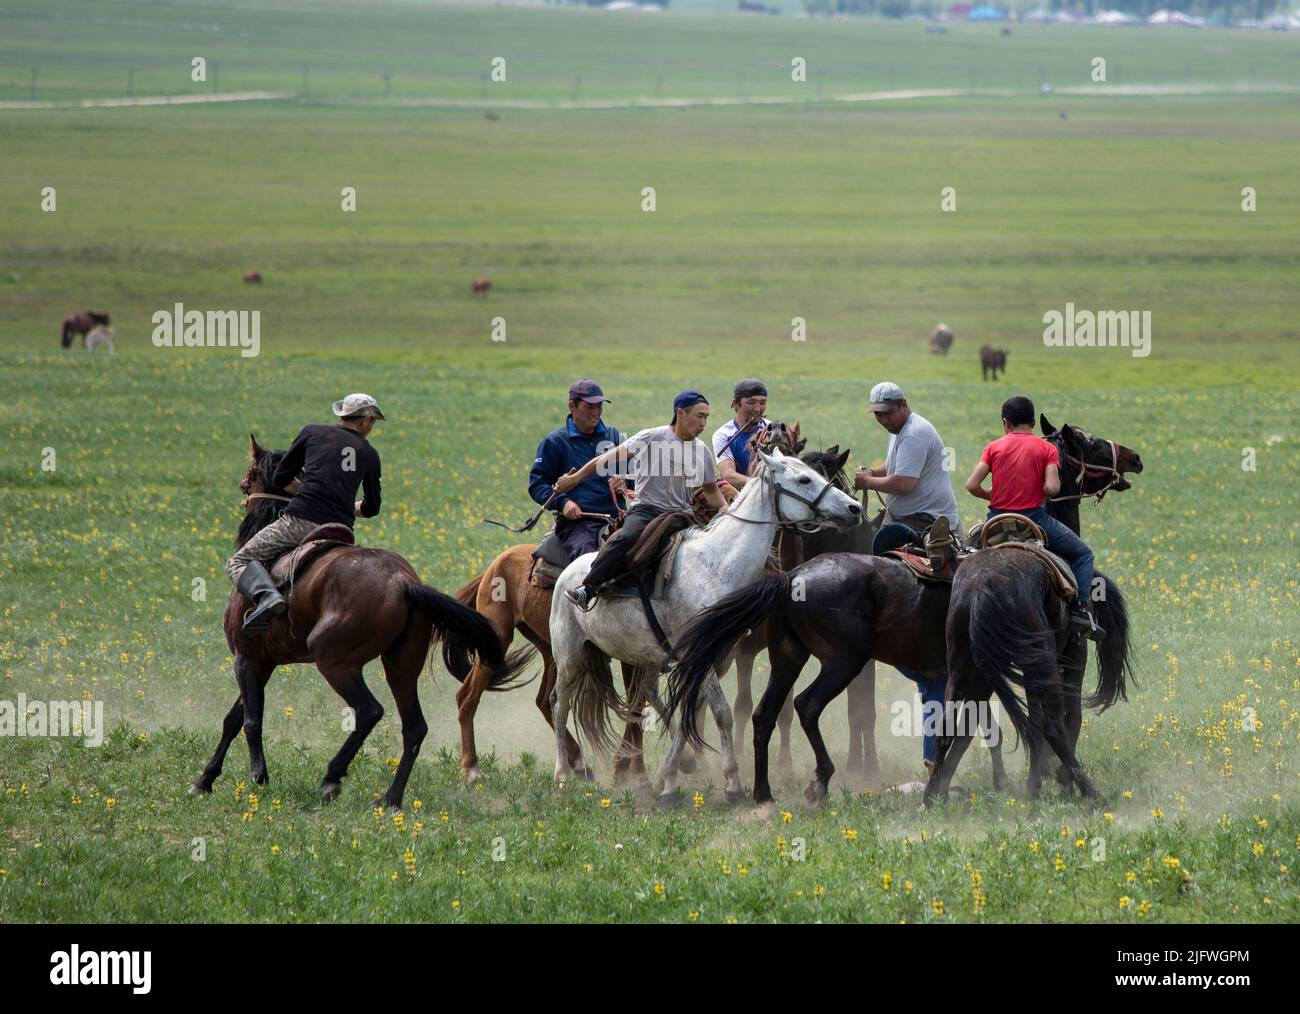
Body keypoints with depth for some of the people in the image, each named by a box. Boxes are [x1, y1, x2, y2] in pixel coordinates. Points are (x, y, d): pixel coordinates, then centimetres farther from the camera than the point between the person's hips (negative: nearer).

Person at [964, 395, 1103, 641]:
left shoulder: (994, 447, 4)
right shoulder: (1046, 449, 0)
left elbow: (972, 485, -5)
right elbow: (1052, 488, -14)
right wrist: (1037, 492, 8)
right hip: (1033, 517, -2)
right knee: (1083, 554, 12)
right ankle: (1080, 609, -5)